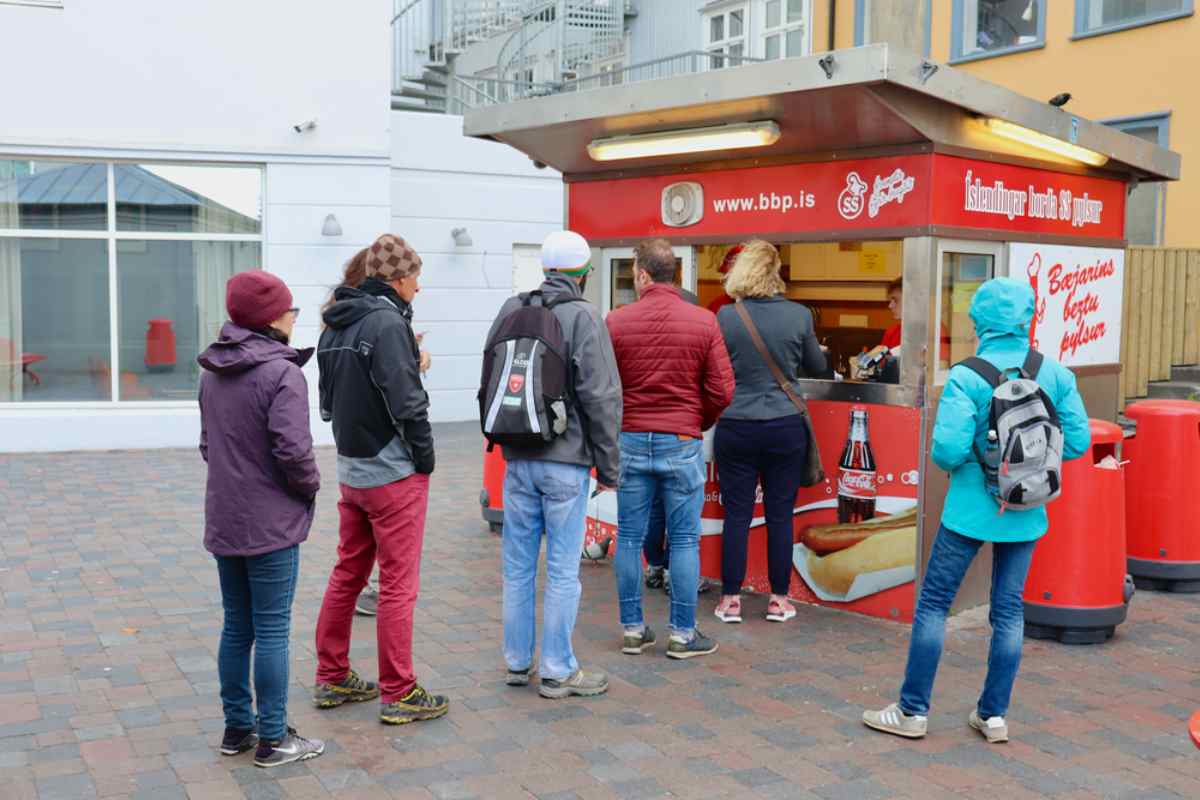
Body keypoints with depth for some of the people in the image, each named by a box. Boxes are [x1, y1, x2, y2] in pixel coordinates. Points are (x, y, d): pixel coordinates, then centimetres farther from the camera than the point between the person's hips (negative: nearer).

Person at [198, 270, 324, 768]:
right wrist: (311, 486, -5)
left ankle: (237, 727, 27)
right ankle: (272, 739, 11)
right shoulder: (282, 373, -18)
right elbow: (292, 449, -22)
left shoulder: (212, 372, 9)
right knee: (272, 631, 2)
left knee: (236, 627, 17)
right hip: (271, 524, -8)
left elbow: (207, 442, 16)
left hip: (224, 520, 8)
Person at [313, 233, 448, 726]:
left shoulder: (335, 326, 10)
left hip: (351, 470, 9)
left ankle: (332, 678, 27)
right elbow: (407, 403, -21)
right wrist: (425, 458, -10)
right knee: (398, 585, 0)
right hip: (393, 473, -8)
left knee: (347, 575, 17)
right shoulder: (388, 323, -17)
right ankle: (398, 695, 8)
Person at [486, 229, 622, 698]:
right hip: (565, 461, -5)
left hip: (518, 460, 5)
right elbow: (600, 397, -12)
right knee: (562, 569, 3)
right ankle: (557, 672, 11)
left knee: (518, 565, 13)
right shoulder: (583, 317, -10)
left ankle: (517, 662, 24)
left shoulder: (511, 311, 6)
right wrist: (608, 466, -5)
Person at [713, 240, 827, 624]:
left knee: (737, 514, 7)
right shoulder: (799, 315, -5)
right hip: (785, 427, 1)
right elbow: (818, 367, 10)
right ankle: (779, 599, 17)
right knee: (780, 515, 9)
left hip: (736, 428, 0)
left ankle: (731, 600, 13)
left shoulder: (726, 316, -7)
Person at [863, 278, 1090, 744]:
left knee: (934, 603, 7)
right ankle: (993, 715, 21)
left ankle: (913, 712, 13)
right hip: (1026, 513, 4)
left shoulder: (967, 376, -15)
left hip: (971, 509, -4)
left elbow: (948, 447, -20)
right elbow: (1078, 441, -2)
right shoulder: (1056, 375, -2)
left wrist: (952, 464, 3)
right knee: (1009, 609, 13)